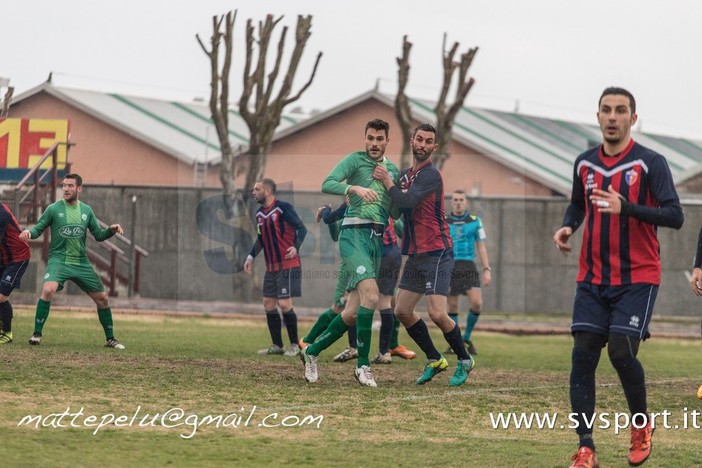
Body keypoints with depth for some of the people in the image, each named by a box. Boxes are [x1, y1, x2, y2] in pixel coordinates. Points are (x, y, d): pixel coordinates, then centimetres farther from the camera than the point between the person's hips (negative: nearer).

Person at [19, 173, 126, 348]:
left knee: (102, 298, 4)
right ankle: (37, 334, -18)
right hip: (58, 260, -4)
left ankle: (110, 339, 23)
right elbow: (39, 228, 1)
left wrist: (111, 230, -7)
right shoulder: (53, 209, -2)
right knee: (48, 290, -30)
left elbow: (98, 235, 12)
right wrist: (29, 232, -21)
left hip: (81, 262, 4)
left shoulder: (86, 210, 7)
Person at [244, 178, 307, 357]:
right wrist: (251, 257, 15)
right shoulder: (259, 213, 12)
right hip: (271, 267, 8)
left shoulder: (283, 208, -11)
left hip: (287, 265, -8)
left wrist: (295, 246, -27)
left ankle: (294, 345, 2)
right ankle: (277, 345, 14)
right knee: (268, 305, 6)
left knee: (284, 304, -11)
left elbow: (301, 228, -12)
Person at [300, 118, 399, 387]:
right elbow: (327, 184, -13)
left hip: (377, 239, 6)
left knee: (353, 312, 3)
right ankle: (363, 365, -18)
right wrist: (355, 188, -29)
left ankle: (312, 352, 21)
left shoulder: (393, 170, 18)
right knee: (371, 295, -24)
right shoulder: (355, 160, 1)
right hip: (354, 233, -6)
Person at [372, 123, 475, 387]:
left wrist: (386, 180, -11)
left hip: (436, 253, -9)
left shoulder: (430, 175, -14)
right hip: (416, 254, 9)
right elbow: (397, 210, 20)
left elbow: (404, 201, -25)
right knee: (402, 311, 6)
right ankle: (435, 360, 19)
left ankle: (464, 360, 6)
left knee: (437, 314, -14)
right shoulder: (406, 174, 13)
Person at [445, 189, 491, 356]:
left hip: (468, 267, 0)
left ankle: (467, 337, 9)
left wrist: (487, 269, 2)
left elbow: (481, 247, 10)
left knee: (477, 303, -13)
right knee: (453, 306, 0)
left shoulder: (475, 221, 8)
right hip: (449, 266, 0)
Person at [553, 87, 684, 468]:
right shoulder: (584, 163, 8)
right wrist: (567, 226, 2)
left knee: (621, 352, -14)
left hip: (637, 279, -5)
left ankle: (642, 427, 14)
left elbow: (675, 216, -14)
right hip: (593, 279, 5)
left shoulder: (650, 163, -8)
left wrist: (625, 207, -27)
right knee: (582, 356, -4)